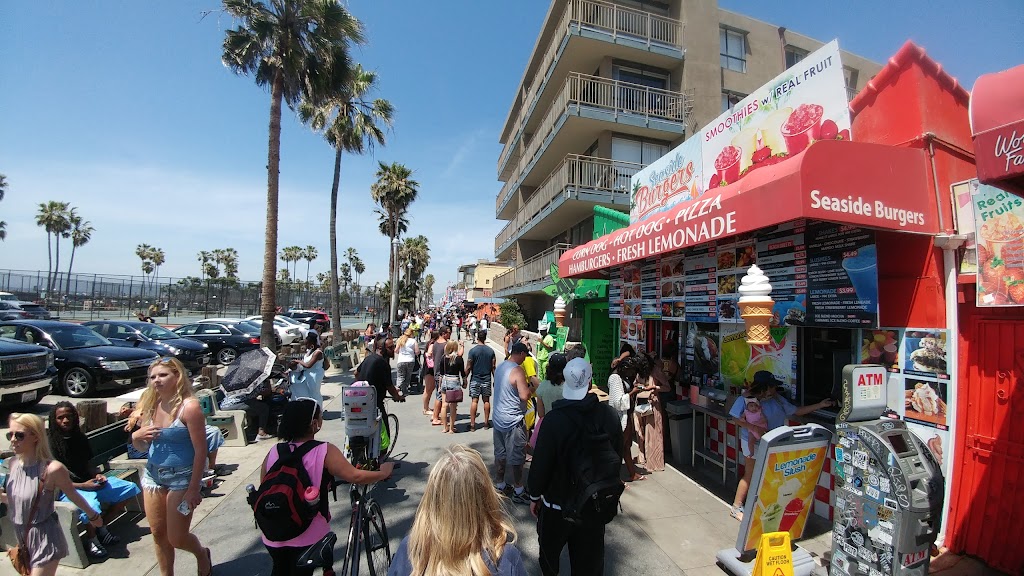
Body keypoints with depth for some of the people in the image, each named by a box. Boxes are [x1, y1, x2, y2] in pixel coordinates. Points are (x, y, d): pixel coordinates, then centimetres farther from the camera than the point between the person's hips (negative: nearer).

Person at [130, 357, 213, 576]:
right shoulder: (151, 406, 1)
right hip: (152, 475, 6)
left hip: (181, 478, -6)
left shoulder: (189, 407, -20)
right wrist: (136, 436, -10)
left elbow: (200, 451, -19)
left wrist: (193, 489, -17)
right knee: (158, 533, 15)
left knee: (176, 538, 3)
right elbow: (142, 448, 12)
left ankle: (202, 555, 35)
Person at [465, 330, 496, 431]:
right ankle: (486, 422, 17)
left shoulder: (473, 350, -9)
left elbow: (469, 367, -9)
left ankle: (472, 424, 4)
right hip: (487, 379, 2)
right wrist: (495, 380, 11)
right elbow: (493, 367, 2)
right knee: (486, 400, 10)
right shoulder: (491, 351, 0)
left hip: (475, 379, -2)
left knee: (474, 400, 1)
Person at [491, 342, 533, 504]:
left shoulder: (500, 367, 7)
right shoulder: (518, 371, -20)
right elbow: (524, 396, -27)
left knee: (499, 455, 17)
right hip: (513, 421, -8)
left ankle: (499, 486, 29)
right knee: (517, 458, 5)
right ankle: (518, 492, 17)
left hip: (498, 418, 8)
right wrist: (531, 389, -6)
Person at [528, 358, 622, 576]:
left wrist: (535, 495, 0)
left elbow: (541, 462, -17)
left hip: (557, 503, -2)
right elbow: (617, 457, 1)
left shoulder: (554, 419, -25)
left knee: (549, 549, 26)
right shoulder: (609, 415, -13)